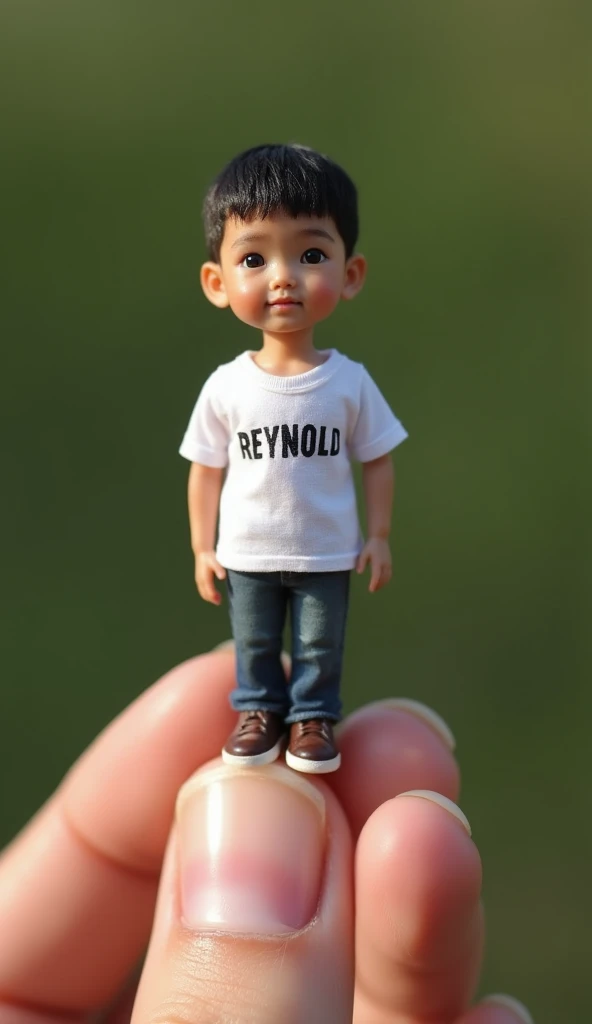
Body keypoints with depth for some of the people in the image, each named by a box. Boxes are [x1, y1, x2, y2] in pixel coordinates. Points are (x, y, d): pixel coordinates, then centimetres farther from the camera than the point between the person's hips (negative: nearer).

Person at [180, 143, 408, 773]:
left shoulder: (350, 382, -14)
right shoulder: (226, 387, -13)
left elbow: (376, 462, -3)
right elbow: (206, 470, -4)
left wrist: (378, 537, -3)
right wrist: (202, 548, -2)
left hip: (327, 554, -1)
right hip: (248, 554, 1)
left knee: (320, 645, 16)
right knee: (254, 644, 19)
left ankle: (314, 716, 35)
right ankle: (258, 709, 40)